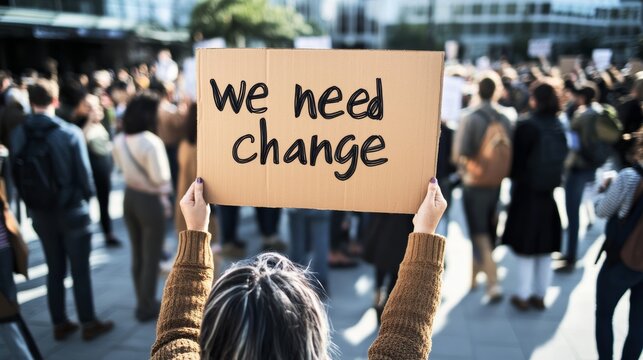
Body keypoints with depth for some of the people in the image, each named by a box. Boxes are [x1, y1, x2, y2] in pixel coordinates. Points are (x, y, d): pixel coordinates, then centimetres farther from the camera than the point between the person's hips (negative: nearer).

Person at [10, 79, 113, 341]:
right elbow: (84, 173, -12)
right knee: (80, 270, 7)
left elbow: (16, 175, 1)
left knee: (54, 269, 16)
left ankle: (59, 324, 25)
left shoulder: (17, 135, -5)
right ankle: (88, 324, 16)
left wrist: (30, 203, 13)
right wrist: (86, 197, 6)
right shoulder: (70, 133, -17)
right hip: (71, 210, -4)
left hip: (39, 213, 4)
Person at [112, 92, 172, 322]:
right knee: (151, 258, 7)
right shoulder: (151, 142, -23)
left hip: (129, 197, 7)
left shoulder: (119, 140, -1)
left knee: (137, 255, 19)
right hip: (150, 201, -7)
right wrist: (165, 198, -4)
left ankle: (143, 302, 33)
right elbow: (160, 178, -21)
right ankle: (147, 308, 19)